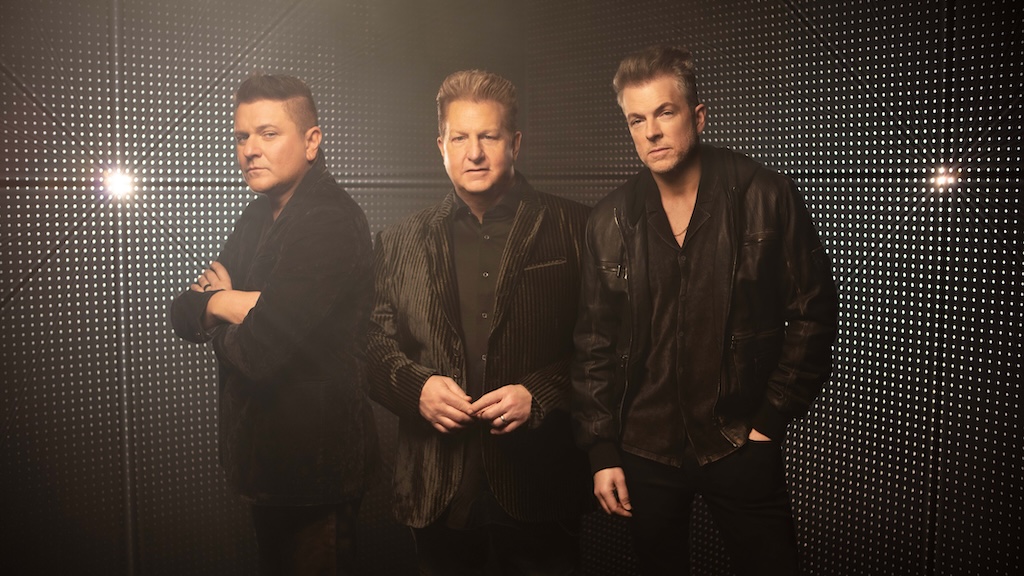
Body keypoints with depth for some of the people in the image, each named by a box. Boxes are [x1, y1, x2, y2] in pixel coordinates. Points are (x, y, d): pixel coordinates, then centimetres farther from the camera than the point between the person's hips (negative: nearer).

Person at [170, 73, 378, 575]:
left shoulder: (332, 223, -22)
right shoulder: (258, 217, 9)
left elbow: (259, 351, -27)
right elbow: (182, 313, 8)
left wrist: (216, 306, -6)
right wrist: (233, 304, -14)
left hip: (315, 466, -9)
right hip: (264, 458, 9)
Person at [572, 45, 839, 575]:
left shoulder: (767, 198, -6)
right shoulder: (609, 222, 0)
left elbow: (812, 312, -2)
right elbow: (594, 344, 3)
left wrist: (771, 420, -6)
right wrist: (602, 451, 0)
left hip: (741, 446, -2)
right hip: (645, 450, 2)